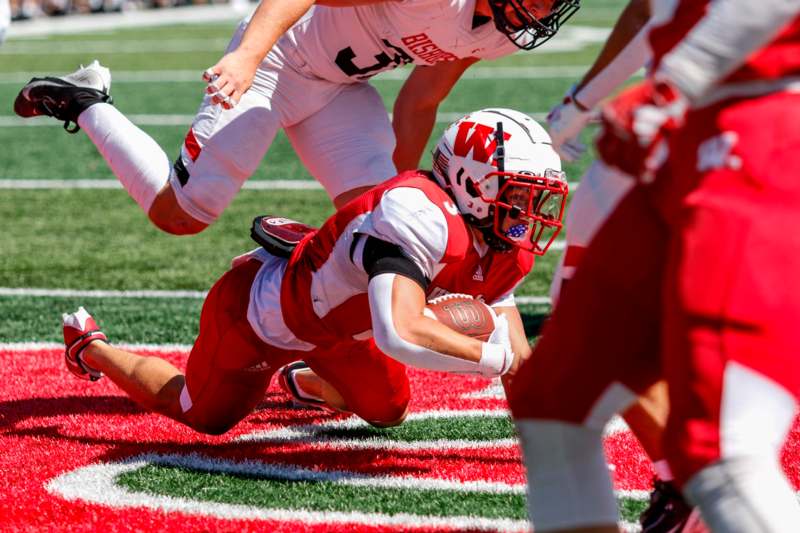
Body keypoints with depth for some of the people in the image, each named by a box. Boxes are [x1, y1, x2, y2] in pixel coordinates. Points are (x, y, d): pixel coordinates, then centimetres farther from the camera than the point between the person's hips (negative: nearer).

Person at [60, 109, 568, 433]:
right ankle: (91, 347, 42)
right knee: (201, 416, 18)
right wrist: (495, 357, -45)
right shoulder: (416, 214, -42)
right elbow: (399, 335, -55)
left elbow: (517, 360, -6)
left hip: (330, 317, 7)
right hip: (256, 315, -7)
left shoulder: (502, 251, -14)